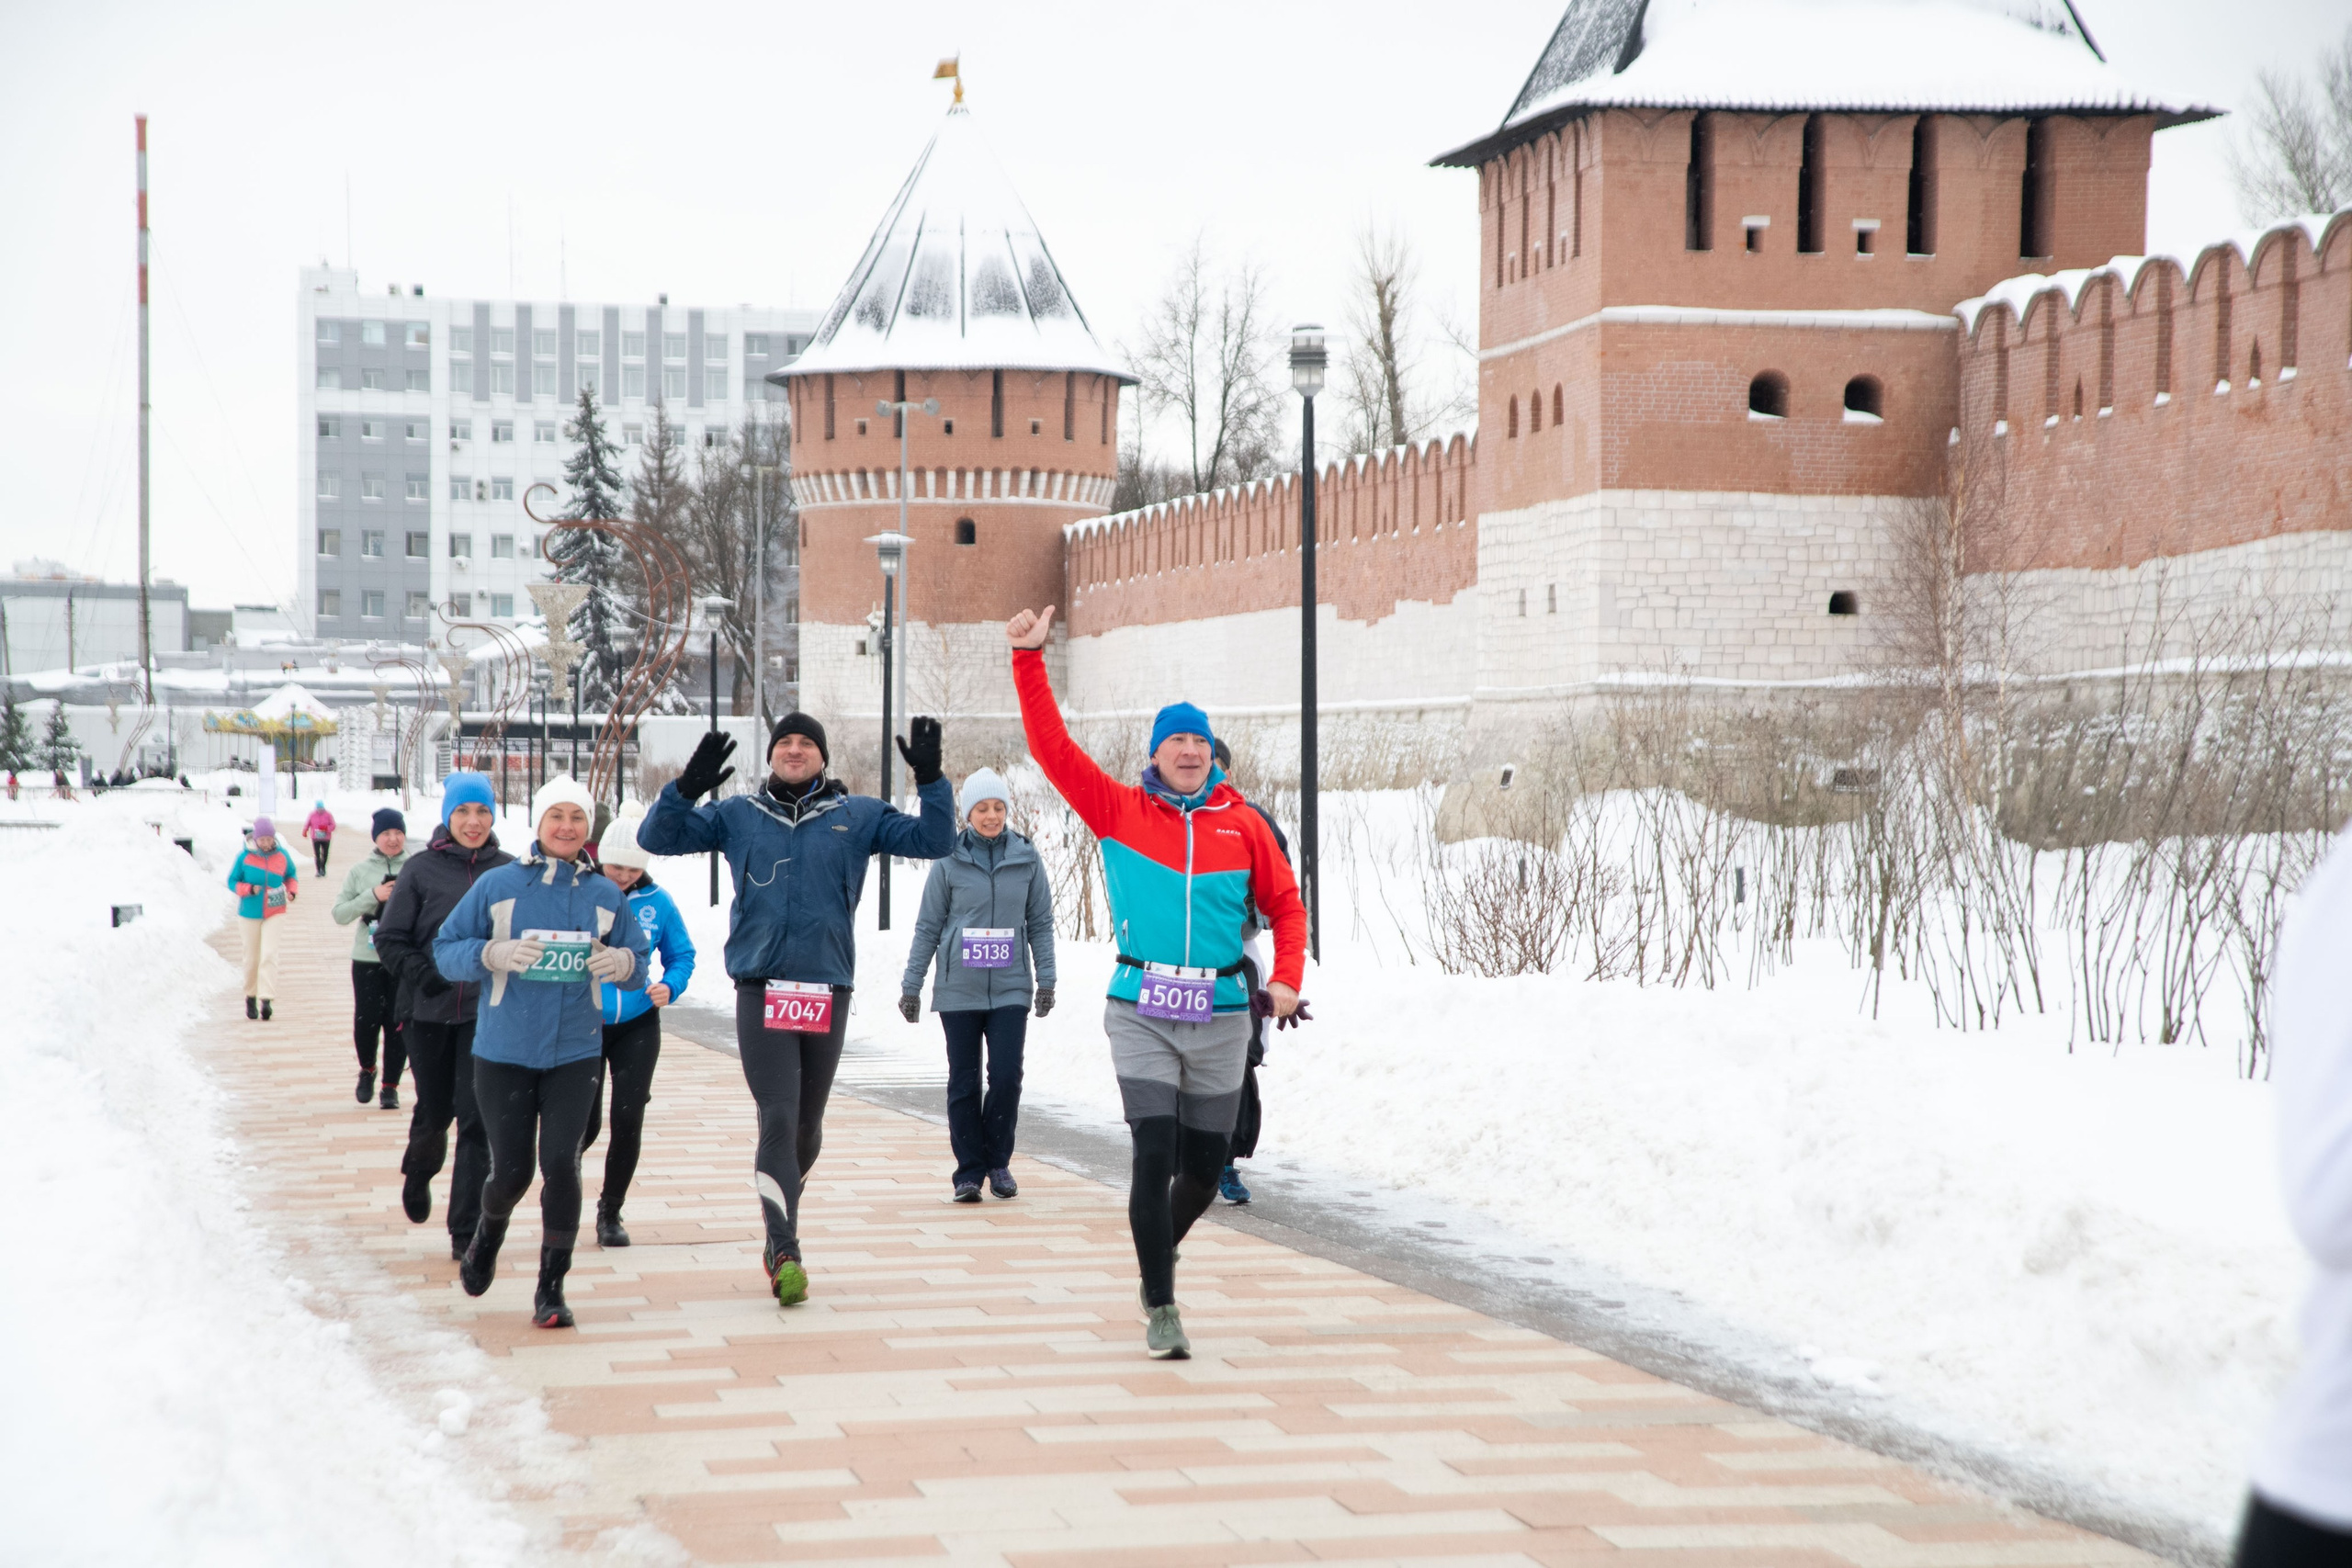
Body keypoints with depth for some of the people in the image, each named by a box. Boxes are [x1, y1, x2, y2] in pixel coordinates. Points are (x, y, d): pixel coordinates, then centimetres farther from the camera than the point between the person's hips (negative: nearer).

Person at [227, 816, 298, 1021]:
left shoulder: (282, 855, -4)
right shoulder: (244, 856, -10)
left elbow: (290, 875, 13)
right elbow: (232, 882, -3)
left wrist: (291, 891, -6)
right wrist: (249, 889, -21)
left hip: (274, 912, 0)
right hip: (250, 912, 0)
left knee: (269, 954, -12)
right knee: (252, 957, 7)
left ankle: (266, 999, -16)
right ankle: (250, 997, 24)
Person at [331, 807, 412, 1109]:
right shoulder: (359, 872, 7)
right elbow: (340, 914, 2)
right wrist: (373, 896, -10)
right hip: (368, 959, 1)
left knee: (398, 1024, 0)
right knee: (367, 1020, -2)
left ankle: (391, 1086, 13)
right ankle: (367, 1070, 26)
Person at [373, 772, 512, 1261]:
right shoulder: (421, 870, -2)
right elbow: (389, 938, 2)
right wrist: (421, 972, -13)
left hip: (487, 1013, 0)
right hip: (429, 1012, 0)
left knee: (477, 1119, -6)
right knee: (433, 1114, 13)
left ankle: (467, 1229, 2)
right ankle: (417, 1174, 47)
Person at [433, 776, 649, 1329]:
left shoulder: (605, 895, 4)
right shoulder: (497, 885, -3)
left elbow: (637, 963, 9)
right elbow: (446, 951, -1)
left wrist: (624, 963, -15)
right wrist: (493, 955, -21)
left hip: (575, 1053, 1)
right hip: (504, 1051, -1)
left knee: (561, 1163, -11)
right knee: (511, 1170, 2)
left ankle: (551, 1290, 1)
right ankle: (489, 1230, 39)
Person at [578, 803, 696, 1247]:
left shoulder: (657, 903, -1)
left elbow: (682, 955, 10)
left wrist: (670, 986, -9)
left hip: (637, 1027, 2)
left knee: (628, 1120, -3)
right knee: (585, 1122, -4)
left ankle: (611, 1211, 15)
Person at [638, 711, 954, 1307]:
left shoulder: (858, 816, 9)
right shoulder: (737, 816, 9)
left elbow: (932, 840, 6)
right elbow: (657, 837, 6)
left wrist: (932, 780, -9)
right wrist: (687, 788, -12)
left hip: (828, 990, 2)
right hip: (761, 990, -2)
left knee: (808, 1125, 12)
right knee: (777, 1119, -11)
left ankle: (779, 1227, 33)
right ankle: (784, 1252, -12)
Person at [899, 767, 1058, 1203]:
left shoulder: (1027, 859, 5)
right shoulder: (949, 861, 1)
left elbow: (1041, 923, 10)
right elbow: (928, 927, 6)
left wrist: (1046, 979, 3)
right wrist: (911, 986, 5)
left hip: (1010, 989, 0)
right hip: (959, 988, 0)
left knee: (1007, 1076, -8)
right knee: (964, 1082, 2)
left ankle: (998, 1162, 11)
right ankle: (969, 1171, 11)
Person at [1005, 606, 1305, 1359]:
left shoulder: (1242, 825, 4)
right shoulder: (1118, 810, 2)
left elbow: (1285, 905, 11)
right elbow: (1051, 745, -3)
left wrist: (1287, 979, -4)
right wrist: (1030, 660, -9)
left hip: (1221, 1016, 2)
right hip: (1142, 1014, -2)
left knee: (1203, 1168, 10)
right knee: (1154, 1158, -10)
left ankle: (1159, 1250, 41)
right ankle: (1160, 1308, 0)